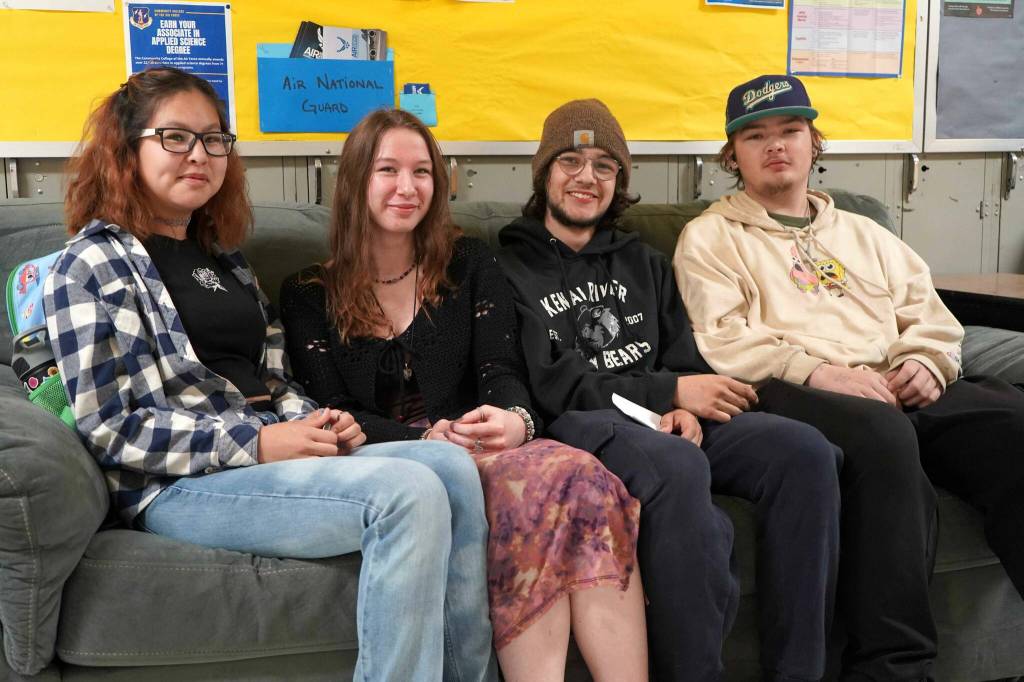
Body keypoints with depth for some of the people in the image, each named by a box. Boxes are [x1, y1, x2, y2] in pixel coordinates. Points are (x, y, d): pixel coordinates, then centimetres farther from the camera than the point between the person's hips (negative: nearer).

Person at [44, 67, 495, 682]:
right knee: (408, 494, -28)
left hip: (271, 454, 7)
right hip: (177, 486, -7)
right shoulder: (93, 265, -1)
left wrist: (316, 424, -1)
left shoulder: (222, 257, 22)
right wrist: (255, 443, -16)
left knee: (451, 464, -18)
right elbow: (109, 430, -9)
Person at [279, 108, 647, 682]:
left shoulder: (470, 264, 18)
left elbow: (501, 370, 5)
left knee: (583, 483, -35)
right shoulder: (309, 295, 13)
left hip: (483, 454, 3)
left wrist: (517, 421, -20)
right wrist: (428, 438, -17)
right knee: (562, 475, -34)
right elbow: (333, 415, 2)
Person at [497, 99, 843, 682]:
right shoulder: (510, 268, 6)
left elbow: (684, 358, 16)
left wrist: (683, 409, -9)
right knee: (677, 464, -38)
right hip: (577, 426, -5)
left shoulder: (644, 263, 26)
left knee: (805, 449, -20)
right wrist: (670, 392, -11)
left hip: (666, 420, 6)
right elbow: (551, 387, -6)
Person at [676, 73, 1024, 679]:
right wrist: (815, 371, -16)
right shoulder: (711, 236, 13)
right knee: (882, 430, -38)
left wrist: (926, 361, -2)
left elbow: (930, 313, 22)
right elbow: (721, 343, -2)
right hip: (790, 396, -5)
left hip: (895, 389, 5)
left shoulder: (863, 233, 31)